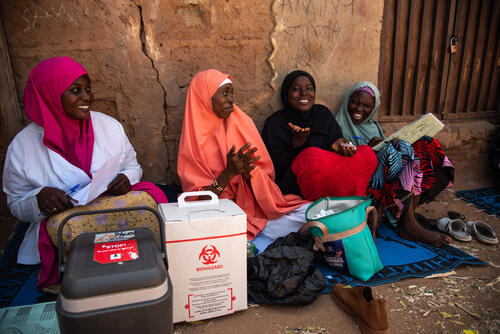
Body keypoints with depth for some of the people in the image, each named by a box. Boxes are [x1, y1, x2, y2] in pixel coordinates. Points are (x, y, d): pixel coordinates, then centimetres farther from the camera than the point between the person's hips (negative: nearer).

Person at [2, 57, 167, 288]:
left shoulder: (109, 126, 4)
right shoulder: (23, 146, -2)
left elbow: (133, 167, 15)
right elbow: (16, 205, 7)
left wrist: (126, 178, -10)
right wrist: (39, 198, -18)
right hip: (63, 216, -1)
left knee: (147, 200, -30)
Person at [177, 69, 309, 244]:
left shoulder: (242, 123, 5)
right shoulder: (192, 141, -2)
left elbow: (267, 175, 5)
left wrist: (247, 173, -18)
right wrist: (229, 172, -20)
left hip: (256, 206, 2)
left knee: (308, 211, -19)